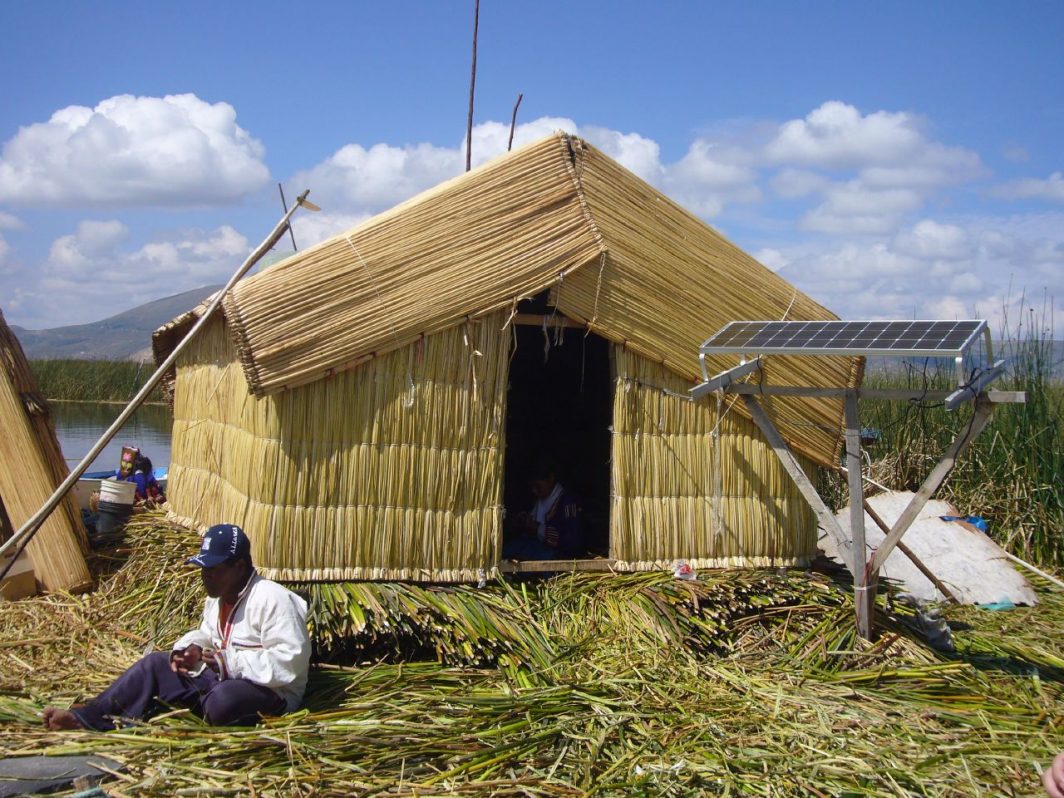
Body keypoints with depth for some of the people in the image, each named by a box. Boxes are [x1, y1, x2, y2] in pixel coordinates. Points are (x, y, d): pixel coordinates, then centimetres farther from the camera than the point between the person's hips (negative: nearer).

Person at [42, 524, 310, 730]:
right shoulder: (217, 598, 12)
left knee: (222, 700, -40)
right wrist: (190, 649, 2)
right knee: (156, 664, 1)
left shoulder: (272, 599, -20)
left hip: (270, 692, -9)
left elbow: (291, 661, -26)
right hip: (220, 678, 9)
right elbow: (206, 635, 26)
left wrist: (232, 662, -28)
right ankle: (86, 719, -6)